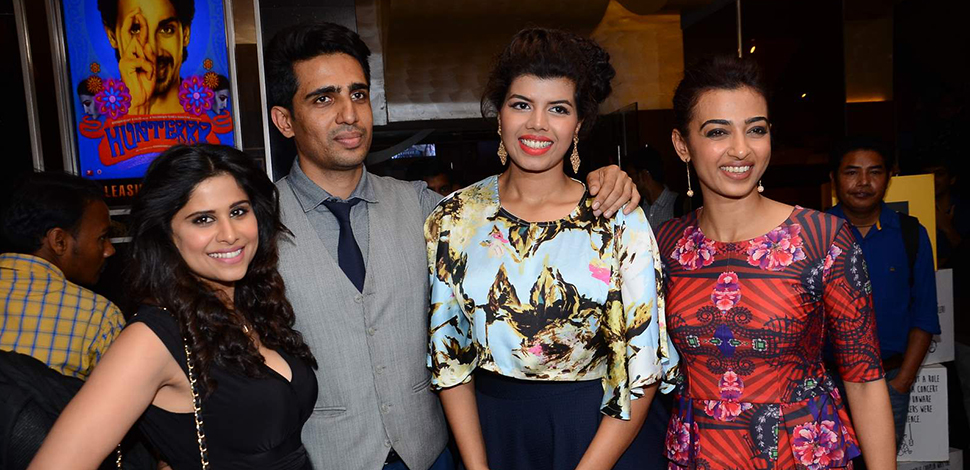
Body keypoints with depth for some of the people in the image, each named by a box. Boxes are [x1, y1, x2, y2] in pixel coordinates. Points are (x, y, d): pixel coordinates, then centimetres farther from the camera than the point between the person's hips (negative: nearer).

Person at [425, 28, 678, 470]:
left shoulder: (620, 222, -12)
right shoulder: (454, 217, -6)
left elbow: (643, 366, -9)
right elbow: (448, 353, -2)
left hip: (597, 430, -1)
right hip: (490, 427, 2)